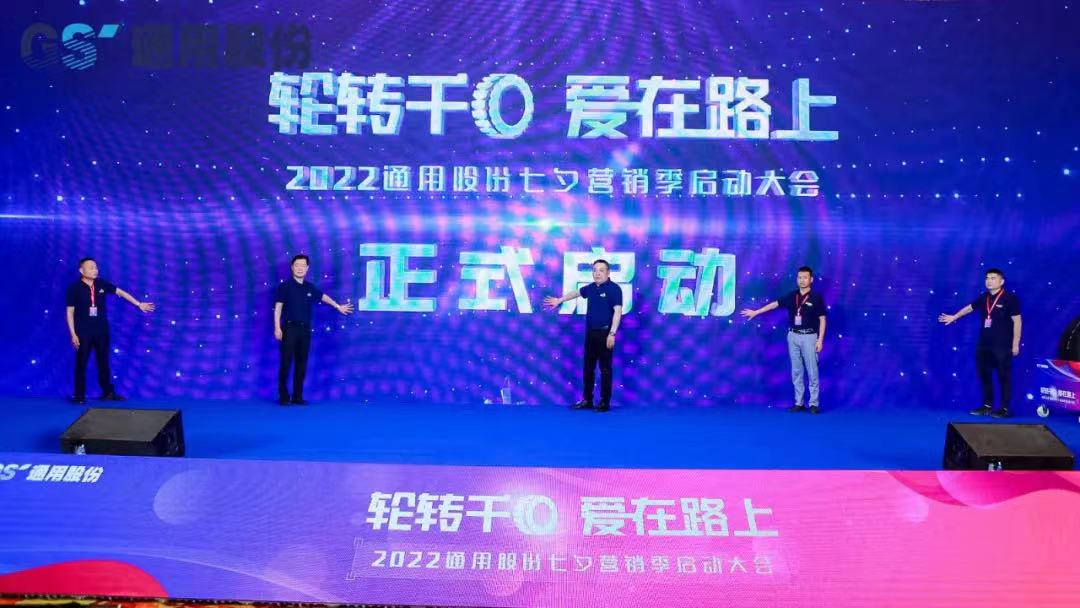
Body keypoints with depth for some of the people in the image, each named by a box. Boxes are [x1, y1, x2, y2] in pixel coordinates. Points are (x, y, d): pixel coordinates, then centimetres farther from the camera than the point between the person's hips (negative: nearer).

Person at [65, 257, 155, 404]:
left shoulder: (101, 284, -1)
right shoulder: (75, 288, -10)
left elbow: (120, 292, 9)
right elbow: (70, 312, -6)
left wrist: (139, 304, 8)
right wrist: (73, 334, -9)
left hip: (102, 330, 4)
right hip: (83, 332, -3)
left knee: (104, 362, 12)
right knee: (81, 364, 4)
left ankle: (108, 392, 22)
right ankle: (79, 395, 13)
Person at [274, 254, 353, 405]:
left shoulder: (310, 288, 9)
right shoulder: (285, 286, -3)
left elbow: (323, 296, 27)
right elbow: (278, 307, -5)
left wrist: (338, 306, 39)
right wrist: (277, 328, -13)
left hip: (305, 330, 4)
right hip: (289, 328, -4)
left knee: (301, 364, 6)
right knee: (286, 364, -4)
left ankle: (298, 397, 12)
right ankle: (283, 397, 2)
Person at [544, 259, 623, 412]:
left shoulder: (614, 289, -12)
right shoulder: (591, 287, 9)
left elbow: (618, 311, -18)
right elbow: (577, 293, 28)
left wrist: (612, 333, -24)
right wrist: (559, 300, 36)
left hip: (604, 333, -7)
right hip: (590, 332, 7)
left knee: (605, 368, -1)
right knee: (588, 367, 11)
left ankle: (605, 402, 6)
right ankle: (587, 400, 19)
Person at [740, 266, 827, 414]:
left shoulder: (816, 297, -5)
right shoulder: (792, 296, 7)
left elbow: (822, 319, -4)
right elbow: (775, 304, 16)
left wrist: (820, 339, -9)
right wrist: (756, 312, 19)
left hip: (809, 336, -4)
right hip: (793, 336, 5)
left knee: (812, 371, -3)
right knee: (796, 371, 7)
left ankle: (814, 403, 3)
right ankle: (799, 402, 13)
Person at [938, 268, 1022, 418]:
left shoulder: (1010, 298, -10)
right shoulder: (983, 297, 8)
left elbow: (1017, 321, -10)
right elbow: (970, 307, 26)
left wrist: (1015, 344, -11)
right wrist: (954, 317, 38)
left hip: (1002, 346, -7)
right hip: (984, 344, 7)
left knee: (1004, 377, -1)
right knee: (984, 375, 11)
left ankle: (1005, 409, 5)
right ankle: (987, 406, 21)